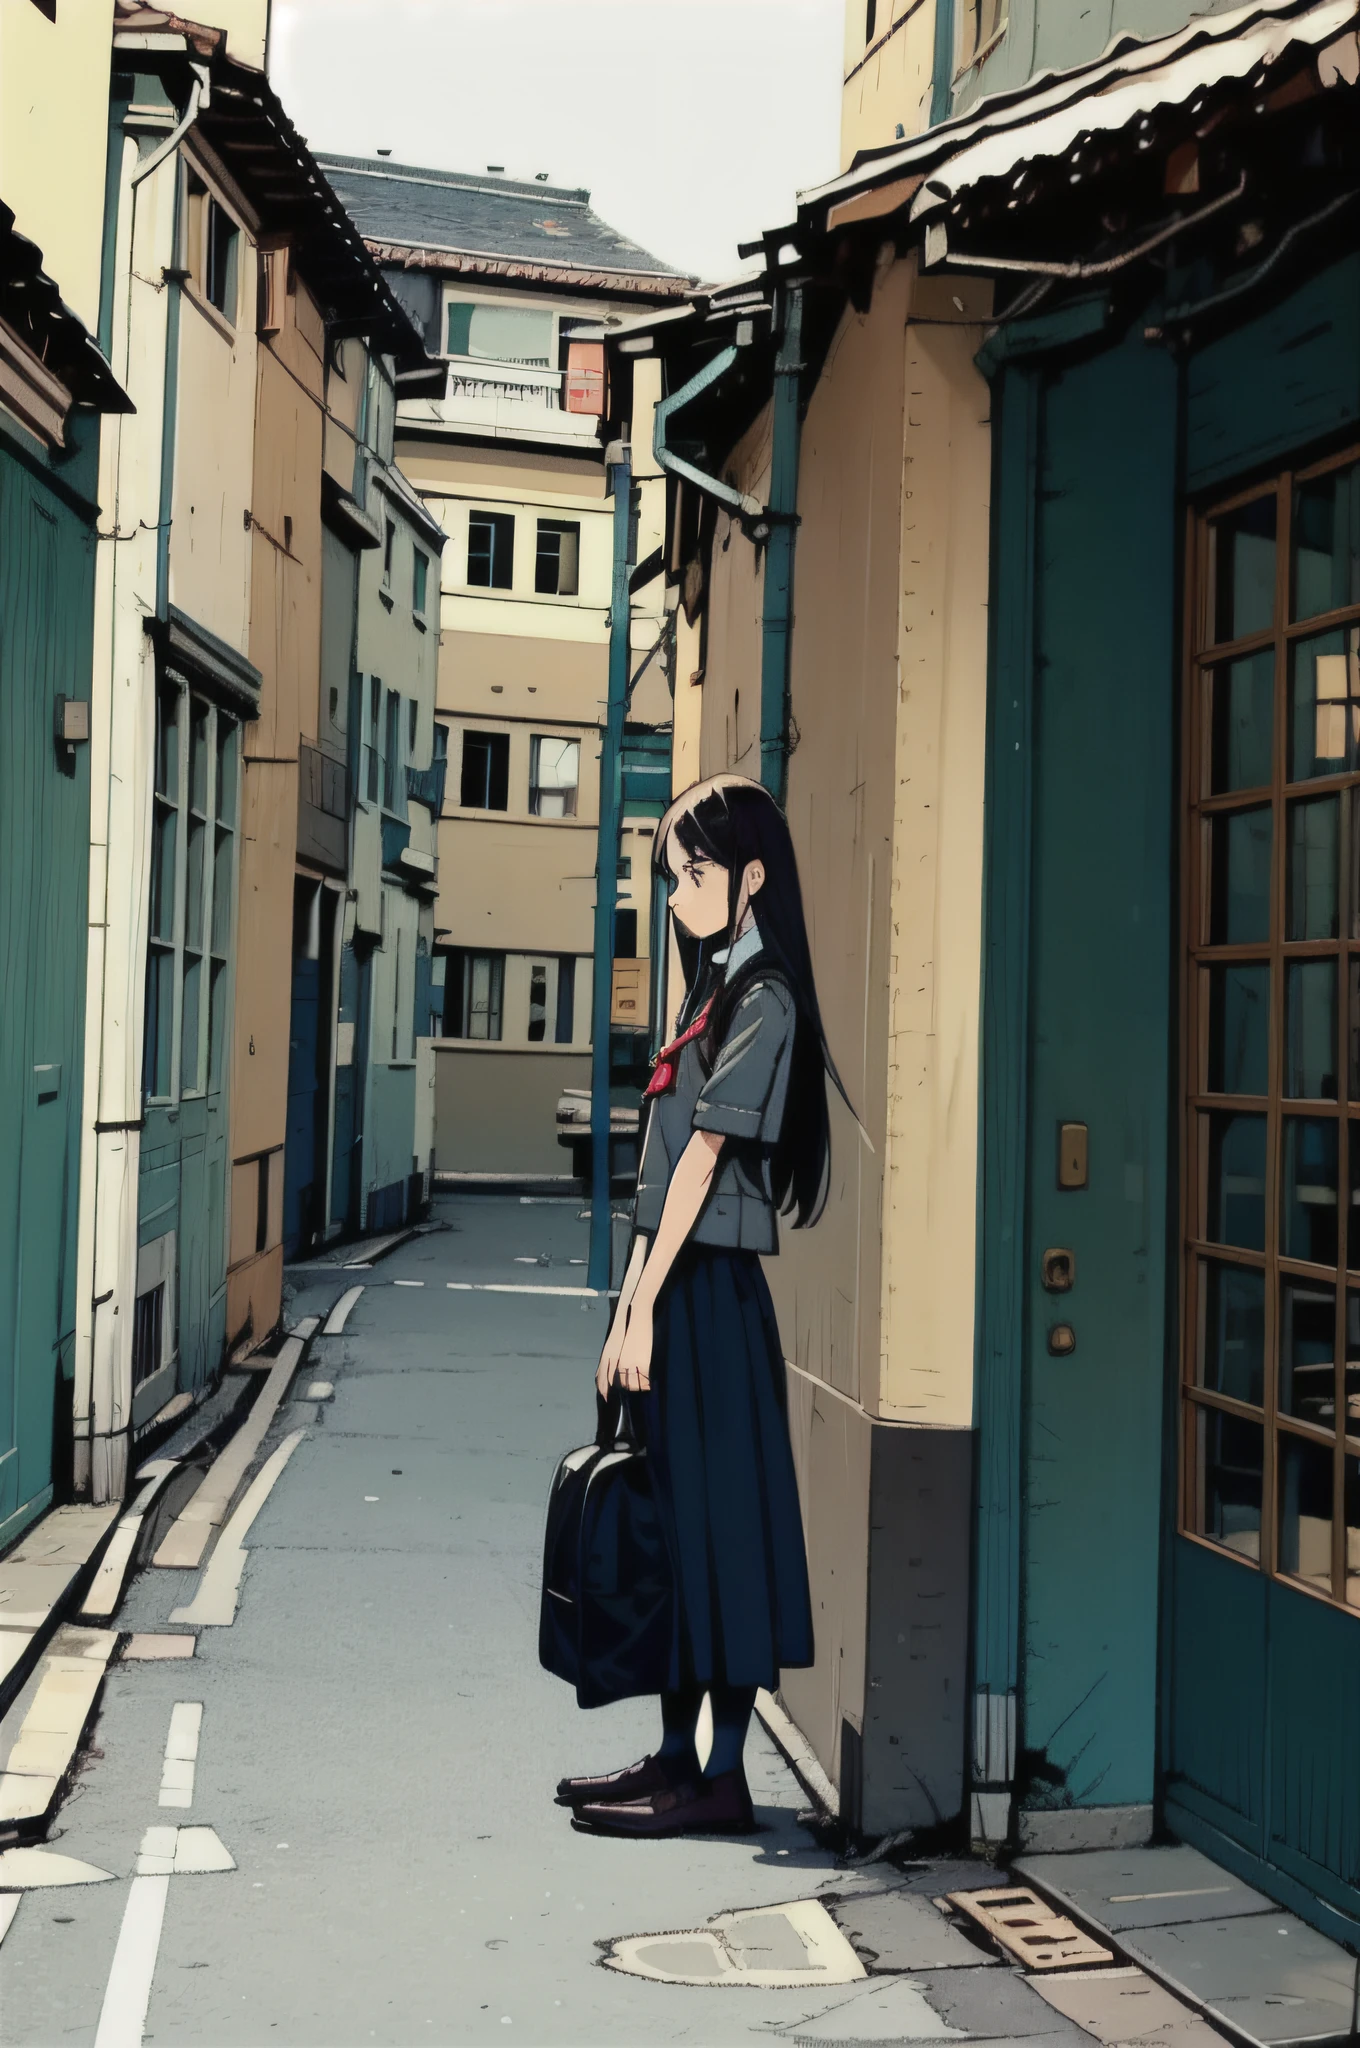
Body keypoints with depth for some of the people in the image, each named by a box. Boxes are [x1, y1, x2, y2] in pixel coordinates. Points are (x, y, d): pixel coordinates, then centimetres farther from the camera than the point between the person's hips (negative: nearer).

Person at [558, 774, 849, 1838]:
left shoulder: (764, 1001, -11)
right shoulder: (716, 992, 17)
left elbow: (702, 1158, -16)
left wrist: (645, 1306, -18)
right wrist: (630, 1302, 13)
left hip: (711, 1290, -9)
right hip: (673, 1287, 9)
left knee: (715, 1514, -3)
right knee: (670, 1519, 13)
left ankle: (723, 1776, 6)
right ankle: (677, 1755, 23)